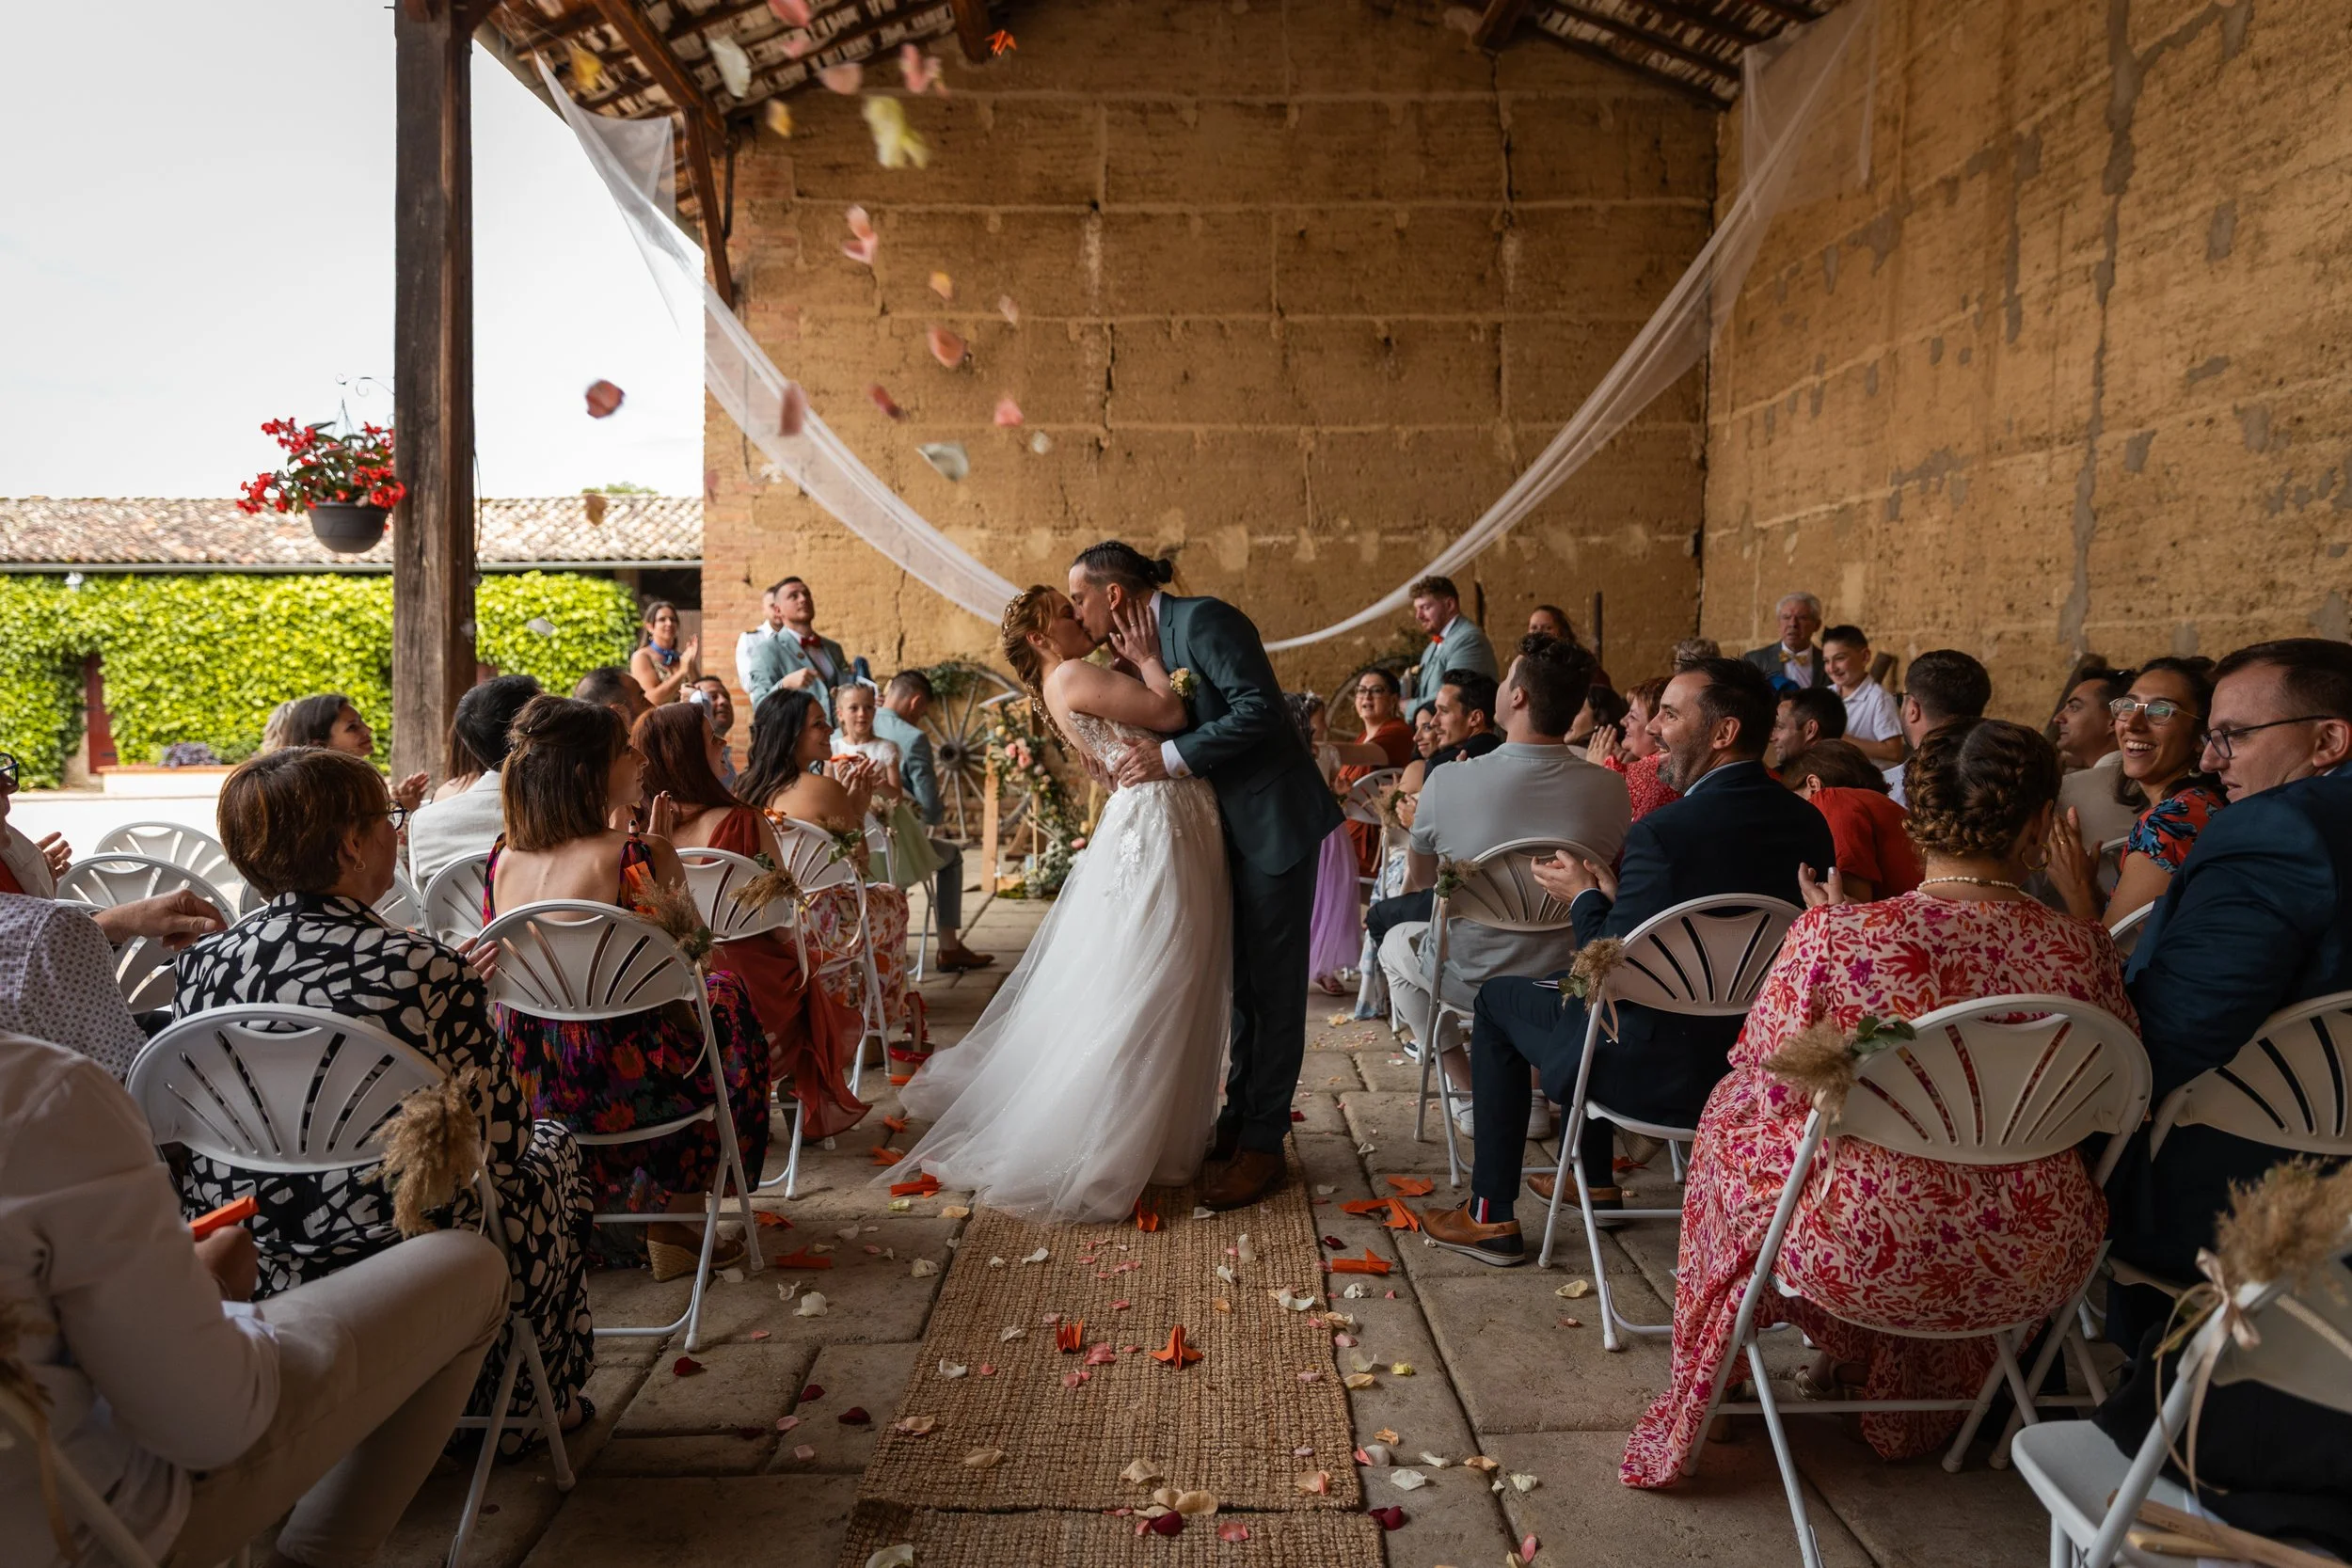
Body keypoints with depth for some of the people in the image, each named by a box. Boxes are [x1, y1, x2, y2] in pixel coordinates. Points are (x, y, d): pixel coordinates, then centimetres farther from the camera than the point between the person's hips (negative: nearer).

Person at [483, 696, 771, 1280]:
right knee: (726, 997, 23)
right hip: (625, 1089, -6)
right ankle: (674, 1227, 29)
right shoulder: (640, 856, -19)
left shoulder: (504, 857, 0)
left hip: (521, 1088, 7)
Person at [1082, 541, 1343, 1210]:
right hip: (1232, 826, 9)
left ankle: (1262, 1145, 9)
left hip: (1275, 821, -9)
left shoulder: (1203, 620, -16)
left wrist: (1172, 756, -23)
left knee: (1272, 980, 0)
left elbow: (1260, 710, -24)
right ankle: (1237, 1121, 26)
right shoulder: (1145, 642, 11)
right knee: (1242, 979, 15)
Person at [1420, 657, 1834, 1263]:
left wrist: (1583, 897, -2)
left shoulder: (1664, 832, -25)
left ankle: (1491, 1217, 20)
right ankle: (1596, 1182, 42)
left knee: (1498, 997, 14)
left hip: (1664, 1076, -8)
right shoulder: (1810, 825, -1)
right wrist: (1618, 897, 8)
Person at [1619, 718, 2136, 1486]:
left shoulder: (1836, 936, -22)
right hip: (2032, 1270, 4)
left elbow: (1767, 1085, -9)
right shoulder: (2081, 948, -14)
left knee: (1733, 1119, 24)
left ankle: (1847, 1348, 46)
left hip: (1864, 1254, -3)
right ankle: (1908, 1396, 53)